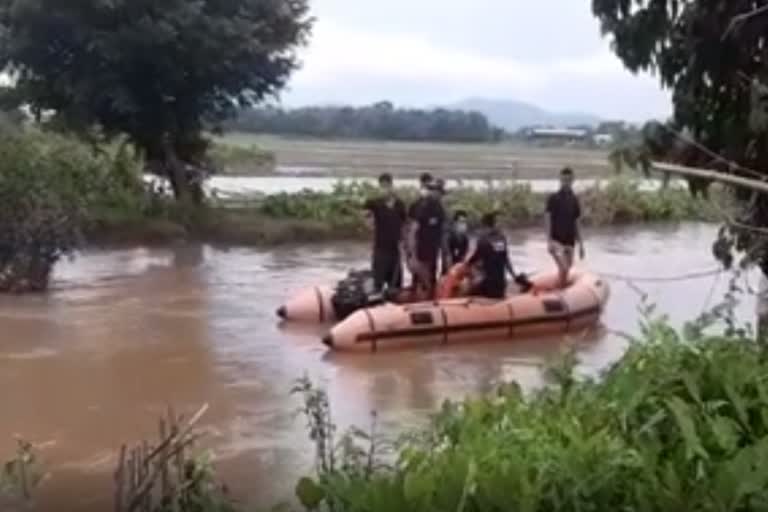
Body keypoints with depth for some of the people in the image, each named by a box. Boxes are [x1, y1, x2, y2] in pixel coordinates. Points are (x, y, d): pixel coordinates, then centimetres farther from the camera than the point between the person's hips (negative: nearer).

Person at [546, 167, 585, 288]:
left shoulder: (574, 200, 8)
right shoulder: (553, 198, -5)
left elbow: (577, 223, 11)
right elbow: (548, 220, -7)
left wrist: (581, 245, 9)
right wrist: (548, 240, -16)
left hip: (569, 241, 5)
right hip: (556, 239, -5)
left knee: (566, 269, 10)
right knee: (563, 268, -20)